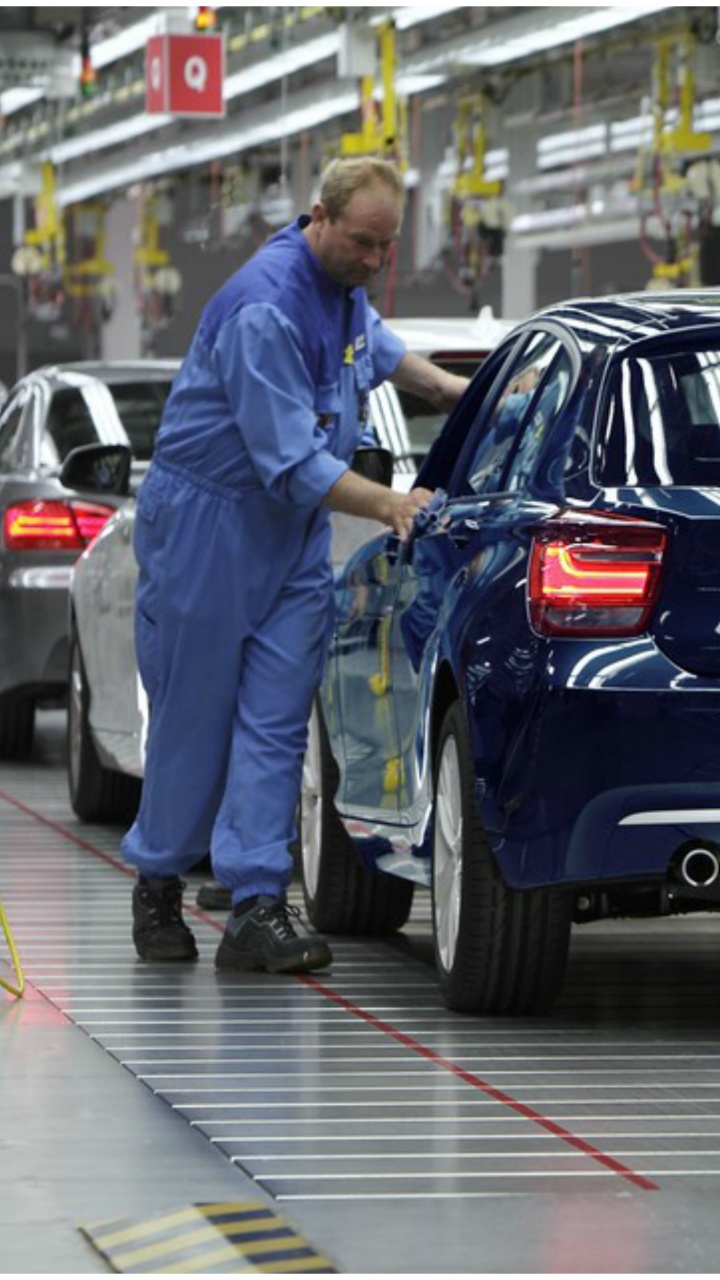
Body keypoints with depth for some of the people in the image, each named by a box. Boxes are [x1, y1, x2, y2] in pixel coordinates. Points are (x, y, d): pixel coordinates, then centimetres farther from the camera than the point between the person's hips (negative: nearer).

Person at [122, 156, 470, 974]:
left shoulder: (342, 283, 2)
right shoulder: (267, 309, -26)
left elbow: (372, 340, 30)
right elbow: (291, 462, -29)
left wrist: (441, 386, 24)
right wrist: (386, 504, -33)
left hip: (294, 535, 7)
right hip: (207, 519, -7)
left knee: (275, 720, -2)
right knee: (194, 716, 3)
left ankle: (258, 906, -6)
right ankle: (158, 886, 21)